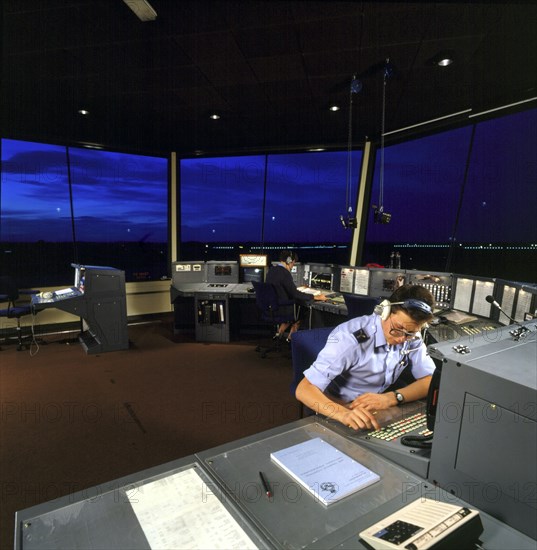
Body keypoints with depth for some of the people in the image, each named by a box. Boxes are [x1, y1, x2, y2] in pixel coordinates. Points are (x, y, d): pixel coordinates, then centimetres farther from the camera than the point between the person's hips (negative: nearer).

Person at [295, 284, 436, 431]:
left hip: (376, 413, 4)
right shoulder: (350, 337, -27)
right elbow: (304, 389, -29)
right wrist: (344, 413, -46)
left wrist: (392, 398, -24)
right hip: (338, 417, -4)